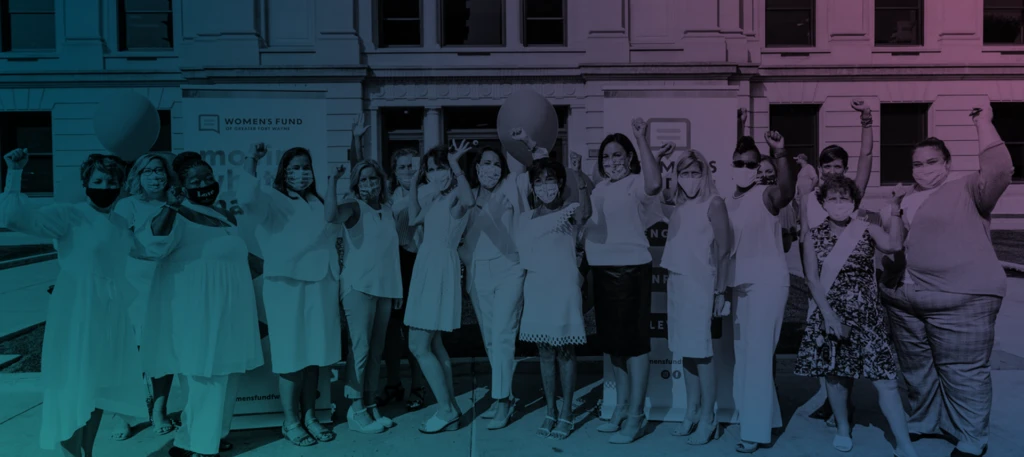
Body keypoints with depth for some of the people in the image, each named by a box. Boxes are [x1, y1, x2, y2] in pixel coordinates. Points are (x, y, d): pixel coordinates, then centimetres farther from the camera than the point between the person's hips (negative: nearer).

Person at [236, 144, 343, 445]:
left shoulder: (318, 203, 17)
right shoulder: (272, 200, -1)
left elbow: (334, 231, 26)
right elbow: (248, 197, -22)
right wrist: (251, 160, -22)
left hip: (320, 285, 6)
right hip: (287, 286, -5)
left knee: (314, 354, 9)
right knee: (292, 355, -2)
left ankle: (309, 416, 20)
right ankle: (290, 421, 9)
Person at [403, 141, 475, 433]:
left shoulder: (455, 196, -12)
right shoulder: (433, 198, 14)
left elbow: (469, 201, -35)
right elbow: (413, 219, 22)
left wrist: (456, 165, -28)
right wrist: (414, 183, 16)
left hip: (440, 269, -9)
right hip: (426, 268, 9)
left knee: (419, 346, -8)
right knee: (432, 345, 13)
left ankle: (447, 410, 1)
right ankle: (450, 408, 21)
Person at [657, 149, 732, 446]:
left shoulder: (714, 204, -6)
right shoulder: (677, 205, 10)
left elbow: (723, 250, -9)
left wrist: (721, 290, -13)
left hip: (701, 283, -6)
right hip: (676, 281, 6)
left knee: (700, 350, -3)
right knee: (685, 349, 9)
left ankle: (708, 419, 7)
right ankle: (692, 412, 20)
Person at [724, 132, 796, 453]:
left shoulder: (766, 196, -9)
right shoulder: (727, 203, 10)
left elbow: (787, 190, -33)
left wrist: (780, 155, -47)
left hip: (767, 281, -7)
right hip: (738, 284, 7)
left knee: (758, 354, -6)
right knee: (743, 354, 13)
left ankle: (756, 430, 3)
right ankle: (769, 418, 27)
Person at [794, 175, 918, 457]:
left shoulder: (867, 230, -1)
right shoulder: (814, 238, 0)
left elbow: (894, 245, -23)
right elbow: (813, 280, -5)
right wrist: (830, 316, -14)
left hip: (867, 316, -1)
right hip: (830, 316, 1)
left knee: (885, 379, -6)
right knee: (836, 375, 12)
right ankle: (843, 428, 34)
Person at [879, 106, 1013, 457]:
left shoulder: (966, 191, -1)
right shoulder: (905, 202, 17)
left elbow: (999, 170, -19)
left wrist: (983, 123, -14)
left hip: (959, 299, -7)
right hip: (904, 300, 7)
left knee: (963, 372, -2)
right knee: (916, 368, 18)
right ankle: (925, 421, 36)